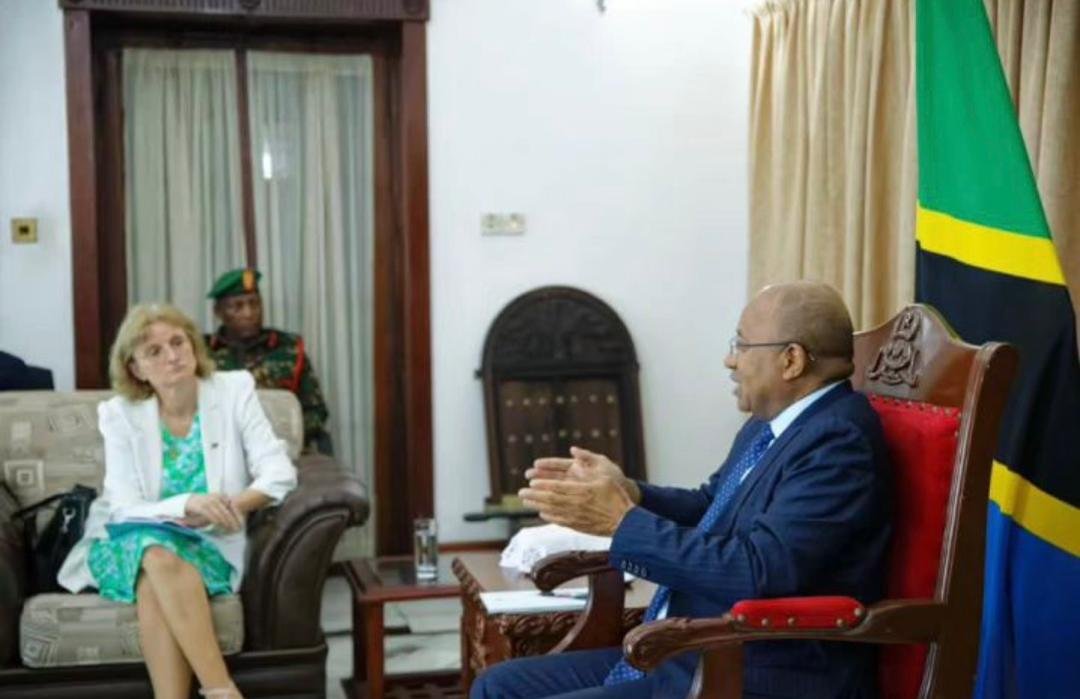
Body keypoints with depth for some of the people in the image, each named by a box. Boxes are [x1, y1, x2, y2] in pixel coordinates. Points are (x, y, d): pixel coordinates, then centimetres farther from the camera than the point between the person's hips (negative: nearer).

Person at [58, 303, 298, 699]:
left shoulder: (234, 390, -3)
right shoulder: (120, 414, -4)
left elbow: (279, 473, -9)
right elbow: (124, 510, -11)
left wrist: (227, 507, -26)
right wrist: (188, 504, -30)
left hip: (208, 544, 0)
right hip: (133, 545, 0)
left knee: (157, 584, -34)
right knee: (158, 555, -36)